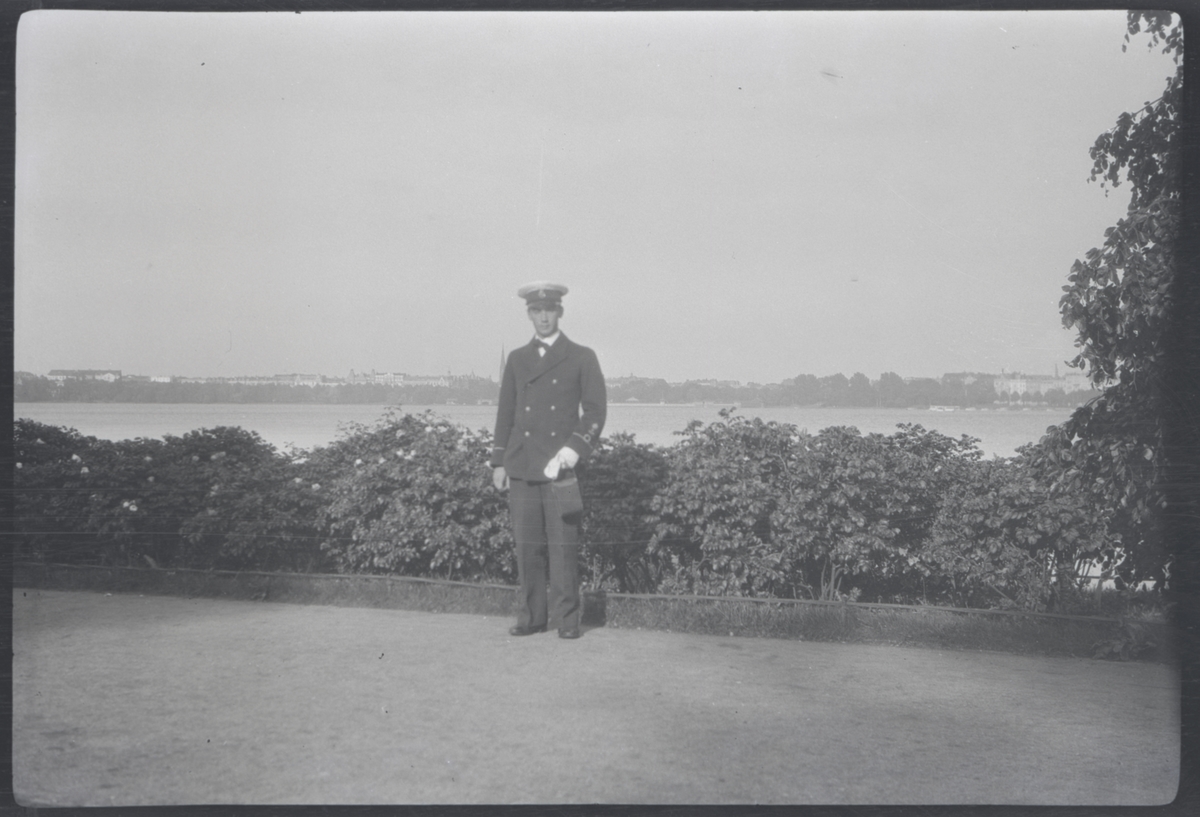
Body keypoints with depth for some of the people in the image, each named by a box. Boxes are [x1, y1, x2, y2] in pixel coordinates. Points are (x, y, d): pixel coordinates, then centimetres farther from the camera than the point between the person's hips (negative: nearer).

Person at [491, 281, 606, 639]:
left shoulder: (582, 358, 4)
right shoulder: (517, 359, 14)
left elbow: (595, 411, 1)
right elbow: (505, 413, 15)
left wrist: (573, 450, -11)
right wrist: (498, 463, 10)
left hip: (560, 468, -3)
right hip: (521, 469, 3)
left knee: (564, 548, -3)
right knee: (527, 547, 4)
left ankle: (566, 619, 4)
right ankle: (531, 616, 12)